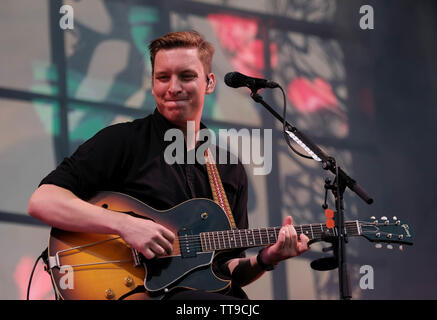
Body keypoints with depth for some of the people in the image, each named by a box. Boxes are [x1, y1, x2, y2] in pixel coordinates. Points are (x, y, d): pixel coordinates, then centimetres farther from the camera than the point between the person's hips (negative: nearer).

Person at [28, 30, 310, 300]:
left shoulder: (231, 171, 18)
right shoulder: (122, 141, 3)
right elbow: (42, 201, -9)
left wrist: (265, 260, 0)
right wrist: (124, 224, -19)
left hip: (213, 296, 6)